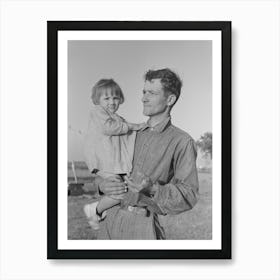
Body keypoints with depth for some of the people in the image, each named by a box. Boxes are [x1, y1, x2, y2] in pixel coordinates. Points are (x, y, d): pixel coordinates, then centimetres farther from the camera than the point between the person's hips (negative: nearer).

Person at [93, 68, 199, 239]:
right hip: (110, 219, 5)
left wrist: (153, 189, -25)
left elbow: (189, 195, -9)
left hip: (141, 224, -4)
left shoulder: (181, 141, -4)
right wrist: (102, 184, -8)